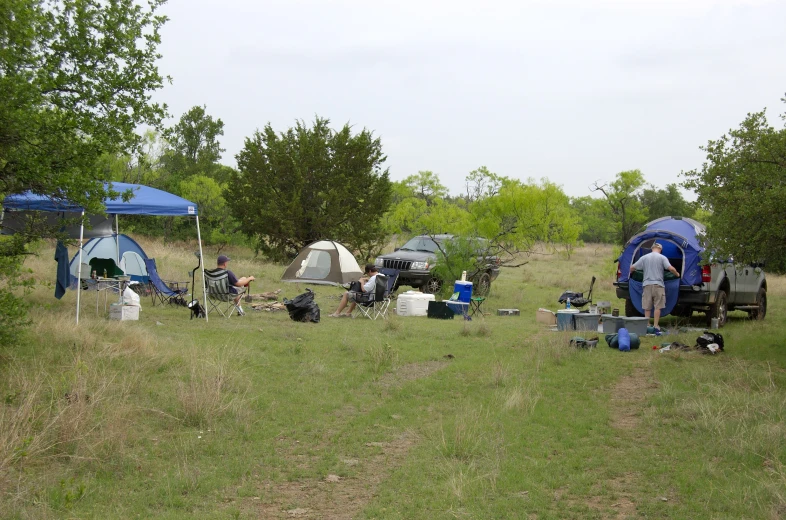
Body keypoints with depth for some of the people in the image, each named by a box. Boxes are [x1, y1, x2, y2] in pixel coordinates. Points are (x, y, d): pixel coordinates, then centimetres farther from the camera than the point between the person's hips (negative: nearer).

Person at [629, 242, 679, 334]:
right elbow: (671, 268, -11)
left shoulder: (644, 257, 6)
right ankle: (656, 327, -4)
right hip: (658, 284, -2)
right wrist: (677, 274, 8)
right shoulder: (662, 258, 0)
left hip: (647, 284, 2)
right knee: (657, 307, 0)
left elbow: (632, 267, 7)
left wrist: (630, 272, 29)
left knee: (647, 307, 6)